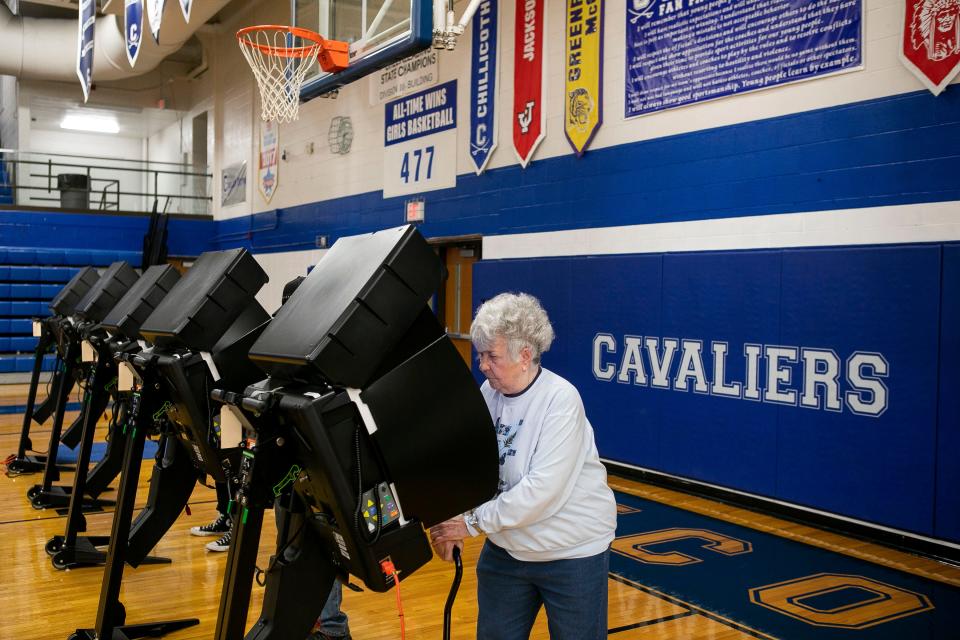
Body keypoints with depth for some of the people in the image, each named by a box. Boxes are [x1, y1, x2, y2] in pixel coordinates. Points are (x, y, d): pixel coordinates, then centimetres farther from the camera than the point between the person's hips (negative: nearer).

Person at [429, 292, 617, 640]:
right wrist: (450, 520, -18)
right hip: (506, 550, 6)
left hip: (572, 552, -5)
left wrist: (473, 522, -24)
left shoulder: (561, 399, -22)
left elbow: (543, 488, -28)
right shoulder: (489, 393, -4)